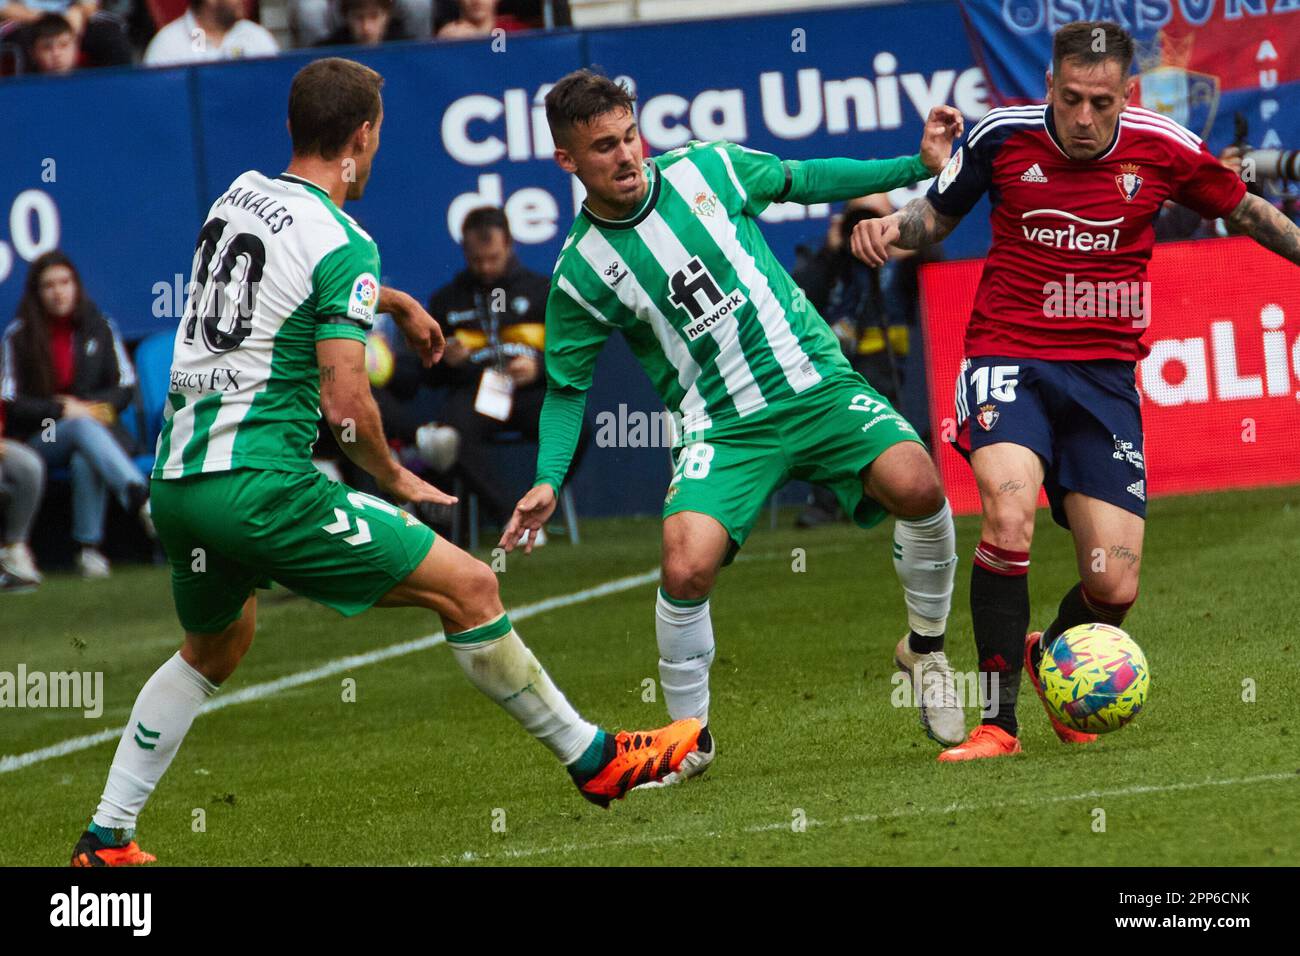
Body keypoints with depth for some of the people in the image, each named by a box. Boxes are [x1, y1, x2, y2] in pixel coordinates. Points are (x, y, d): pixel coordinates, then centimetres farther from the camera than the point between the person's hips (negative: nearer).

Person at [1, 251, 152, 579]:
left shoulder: (99, 327, 10)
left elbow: (126, 386, 13)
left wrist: (90, 406, -5)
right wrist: (61, 411, -12)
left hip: (98, 427, 2)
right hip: (41, 438, -2)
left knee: (85, 462, -37)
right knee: (84, 428, -37)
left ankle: (89, 548, -39)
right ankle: (141, 499, -57)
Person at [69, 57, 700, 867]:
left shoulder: (240, 194, 13)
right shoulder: (344, 245, -11)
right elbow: (346, 403, -17)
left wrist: (395, 301, 48)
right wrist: (397, 480, 1)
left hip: (176, 477, 8)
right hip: (259, 486, -8)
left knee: (215, 648, 31)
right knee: (469, 587, -1)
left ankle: (105, 838, 27)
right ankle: (594, 760, 4)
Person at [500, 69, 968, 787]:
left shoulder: (705, 169, 0)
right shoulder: (581, 273, -5)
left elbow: (804, 181, 16)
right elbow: (566, 388, 6)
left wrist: (919, 165, 12)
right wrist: (547, 483, -8)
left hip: (815, 382, 1)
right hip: (723, 427, -1)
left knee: (915, 485, -25)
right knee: (685, 570, -25)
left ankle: (925, 648, 3)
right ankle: (690, 733, 3)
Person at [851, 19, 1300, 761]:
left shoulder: (1162, 150, -3)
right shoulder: (1003, 138, -4)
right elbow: (939, 214, 13)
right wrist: (892, 227, -7)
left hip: (1103, 373, 2)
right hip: (1008, 358, -2)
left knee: (1115, 589, -5)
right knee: (1010, 515, -30)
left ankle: (1051, 657, 32)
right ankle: (999, 721, -19)